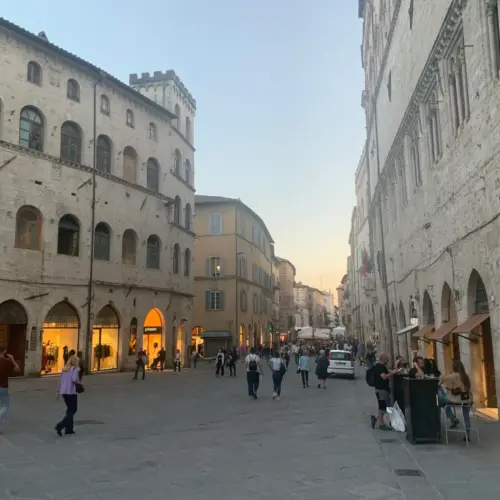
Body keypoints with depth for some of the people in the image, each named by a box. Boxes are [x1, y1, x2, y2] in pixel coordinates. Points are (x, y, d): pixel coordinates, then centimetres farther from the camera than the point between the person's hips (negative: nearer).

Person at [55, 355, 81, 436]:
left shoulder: (64, 369, 13)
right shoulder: (75, 369, -7)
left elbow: (60, 381, 15)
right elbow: (74, 379, -22)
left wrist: (58, 392, 22)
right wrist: (78, 383, -1)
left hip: (63, 392, 7)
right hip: (71, 392, -7)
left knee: (70, 409, 19)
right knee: (73, 410, 4)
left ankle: (69, 429, 18)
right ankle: (60, 425, -12)